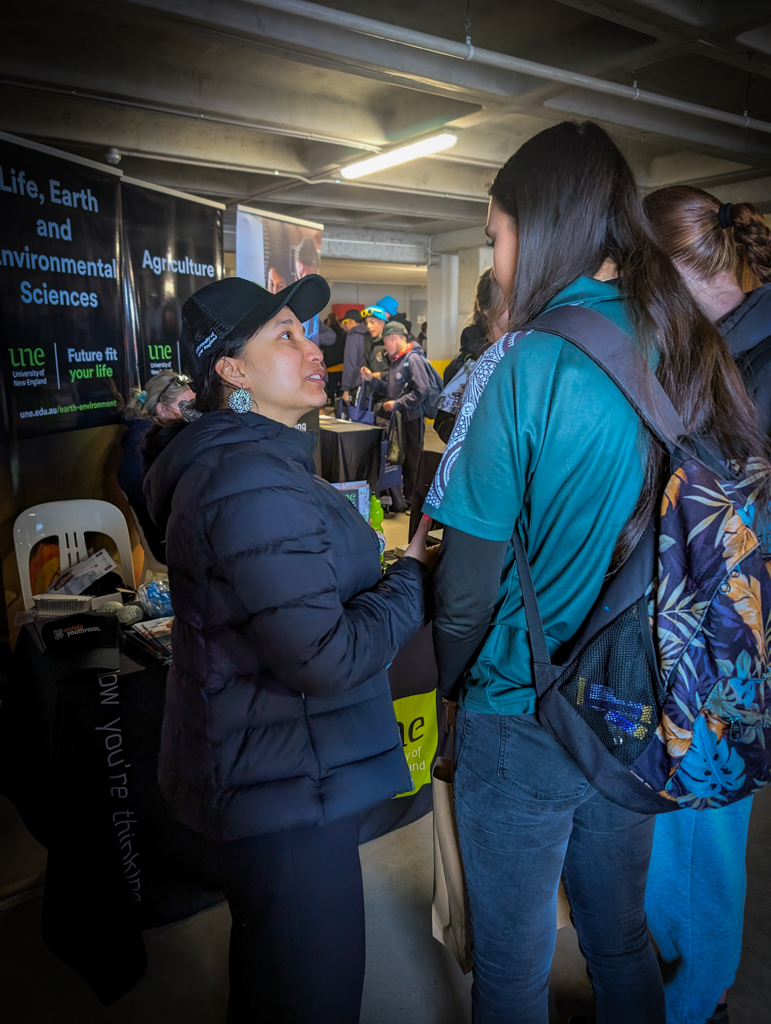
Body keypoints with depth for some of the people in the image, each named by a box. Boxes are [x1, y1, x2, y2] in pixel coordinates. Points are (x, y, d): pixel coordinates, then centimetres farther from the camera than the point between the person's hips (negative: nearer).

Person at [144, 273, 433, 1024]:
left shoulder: (244, 458, 10)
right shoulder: (255, 485, -26)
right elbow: (326, 658, -28)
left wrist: (396, 566, 4)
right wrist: (413, 579, -14)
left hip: (268, 769, 10)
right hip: (288, 786, -10)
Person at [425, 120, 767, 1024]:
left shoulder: (530, 364, -20)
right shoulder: (694, 353, 0)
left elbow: (468, 583, -18)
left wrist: (451, 683, 1)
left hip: (524, 722, -6)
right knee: (621, 940, 27)